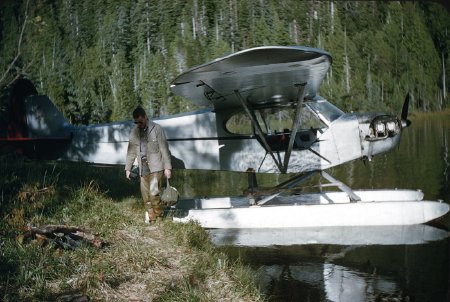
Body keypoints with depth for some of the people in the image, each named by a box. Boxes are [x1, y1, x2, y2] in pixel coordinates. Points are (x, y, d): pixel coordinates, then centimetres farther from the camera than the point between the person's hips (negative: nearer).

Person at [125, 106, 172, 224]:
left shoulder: (156, 129, -3)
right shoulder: (134, 132, 10)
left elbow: (164, 149, -3)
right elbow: (131, 151, 17)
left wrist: (167, 167, -6)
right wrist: (128, 168, 16)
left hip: (155, 167, -4)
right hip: (143, 168, 5)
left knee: (154, 193, -14)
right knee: (146, 196, 3)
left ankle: (158, 217, 3)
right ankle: (150, 218, 12)